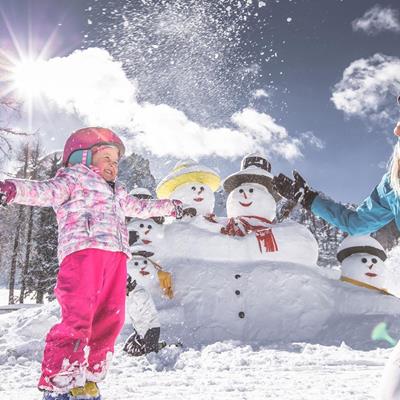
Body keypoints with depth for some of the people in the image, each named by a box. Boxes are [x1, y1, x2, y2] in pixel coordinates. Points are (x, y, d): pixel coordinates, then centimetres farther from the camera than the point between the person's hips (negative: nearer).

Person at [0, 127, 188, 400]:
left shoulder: (116, 194, 35)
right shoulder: (75, 177, 11)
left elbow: (139, 207, 50)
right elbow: (46, 191, -7)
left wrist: (169, 206, 61)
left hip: (115, 255, 8)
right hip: (84, 249, -8)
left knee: (109, 320, 3)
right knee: (78, 317, -17)